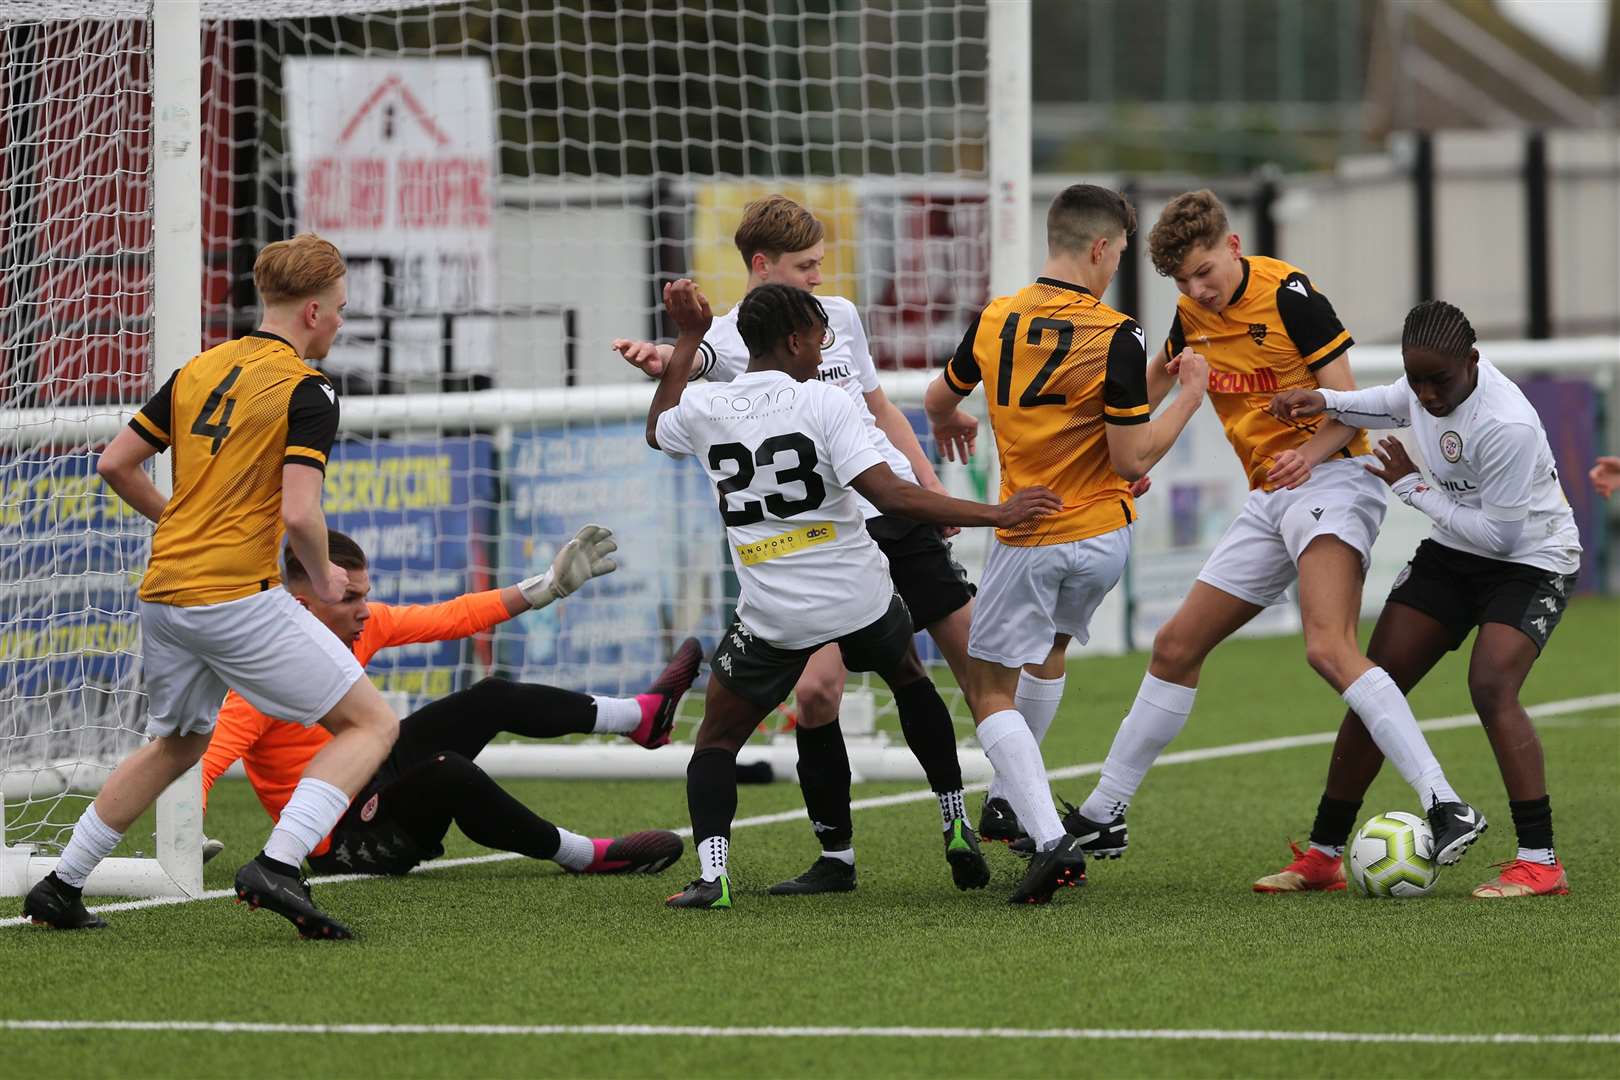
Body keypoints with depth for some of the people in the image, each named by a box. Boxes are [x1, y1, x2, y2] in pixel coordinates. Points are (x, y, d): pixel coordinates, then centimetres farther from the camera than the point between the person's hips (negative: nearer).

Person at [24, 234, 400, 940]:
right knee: (371, 724, -2)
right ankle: (278, 865, -19)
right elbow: (300, 516, -18)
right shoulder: (306, 391, -8)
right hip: (237, 598, -8)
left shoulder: (200, 370, 13)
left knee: (175, 746, 28)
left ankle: (60, 888, 27)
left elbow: (115, 463, 15)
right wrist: (323, 579, 1)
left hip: (163, 592, 8)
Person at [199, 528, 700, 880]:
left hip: (373, 780, 9)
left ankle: (644, 716, 14)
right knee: (448, 773, -33)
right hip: (342, 843, -9)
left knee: (491, 700, 3)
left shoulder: (362, 624, -3)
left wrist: (550, 585, 7)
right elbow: (208, 760, -35)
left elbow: (453, 618, 7)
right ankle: (582, 855, -19)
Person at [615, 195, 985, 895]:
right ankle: (835, 856, -3)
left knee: (977, 658, 8)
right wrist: (660, 358, -54)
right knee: (816, 690, -17)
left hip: (900, 510, 5)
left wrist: (933, 487, 19)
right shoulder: (732, 339, -6)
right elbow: (695, 359, -31)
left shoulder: (838, 316, 10)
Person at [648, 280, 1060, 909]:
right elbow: (892, 496, -20)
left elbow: (657, 429, 27)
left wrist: (688, 339, 32)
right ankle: (957, 832, 30)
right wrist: (997, 515, -16)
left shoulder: (705, 409, 0)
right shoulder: (822, 403, -10)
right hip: (860, 598, 0)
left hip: (774, 618, 0)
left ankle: (711, 875, -12)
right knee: (910, 681, 30)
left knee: (716, 741, 11)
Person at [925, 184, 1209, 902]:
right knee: (1050, 645, 29)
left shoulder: (994, 323, -6)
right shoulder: (1115, 337, -16)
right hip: (1103, 537, 1)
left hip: (1026, 540, -1)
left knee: (991, 692, 6)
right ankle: (1015, 803, 39)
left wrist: (948, 423, 39)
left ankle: (1050, 838, -13)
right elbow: (1132, 460, -16)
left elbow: (940, 398, 15)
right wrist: (1190, 395, -3)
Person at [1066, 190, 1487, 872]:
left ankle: (1446, 808, -39)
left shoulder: (1287, 293, -13)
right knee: (1176, 648, 12)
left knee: (1328, 648, -29)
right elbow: (1157, 375, 31)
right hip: (1268, 501, 8)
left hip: (1328, 479, -8)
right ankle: (1102, 817, 25)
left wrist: (1309, 452, -32)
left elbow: (1347, 403, -15)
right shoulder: (1194, 313, 9)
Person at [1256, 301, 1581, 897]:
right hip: (1453, 551, 8)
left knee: (1491, 686, -29)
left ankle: (1540, 861, -26)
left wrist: (1411, 486, -19)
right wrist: (1326, 401, -1)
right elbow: (1392, 405, 17)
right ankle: (1322, 854, 9)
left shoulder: (1507, 426, -33)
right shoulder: (1428, 380, -9)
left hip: (1530, 560, -7)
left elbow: (1496, 534, -27)